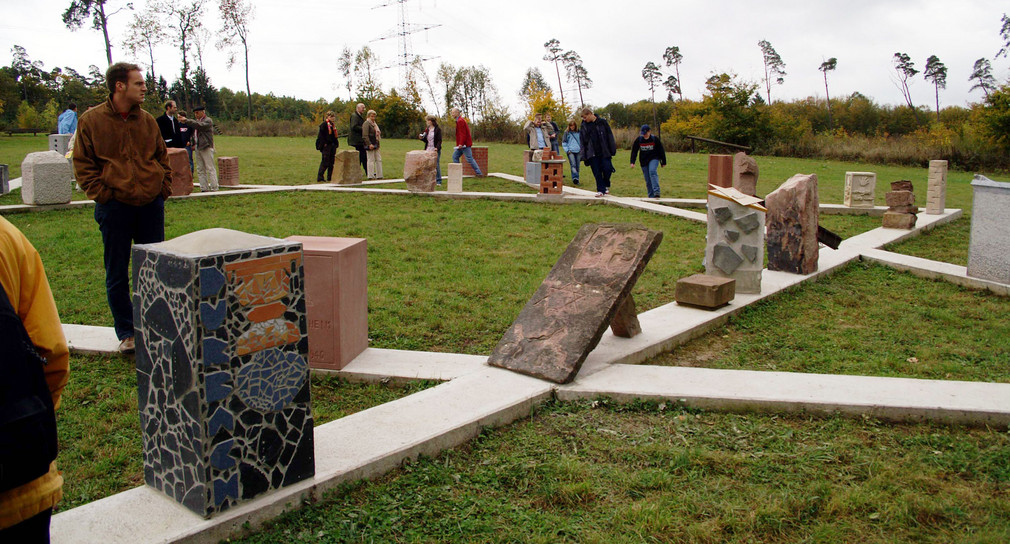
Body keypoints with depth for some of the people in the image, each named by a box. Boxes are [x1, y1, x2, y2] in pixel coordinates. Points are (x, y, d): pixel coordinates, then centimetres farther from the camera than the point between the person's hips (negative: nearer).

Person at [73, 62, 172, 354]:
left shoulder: (147, 121, 8)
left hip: (151, 206, 3)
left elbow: (162, 158, 17)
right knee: (117, 275, 5)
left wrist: (164, 188, 5)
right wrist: (102, 194, -10)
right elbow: (82, 165, -1)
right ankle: (126, 332, 17)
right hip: (115, 208, -3)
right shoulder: (91, 121, -3)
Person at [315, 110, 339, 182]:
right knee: (325, 162, -9)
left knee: (332, 162, 8)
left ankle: (330, 177, 15)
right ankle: (320, 177, -4)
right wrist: (324, 144, -17)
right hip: (326, 146, -8)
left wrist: (336, 143, 12)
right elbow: (321, 136, -12)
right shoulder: (323, 125, -8)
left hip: (332, 146, 8)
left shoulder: (333, 125, 16)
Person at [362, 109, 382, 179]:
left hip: (375, 144, 9)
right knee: (371, 160, -6)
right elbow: (365, 135, -18)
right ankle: (371, 176, -2)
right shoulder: (366, 124, -10)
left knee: (378, 159, 9)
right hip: (370, 145, -9)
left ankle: (379, 175, 14)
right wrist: (369, 144, -24)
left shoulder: (374, 124, 19)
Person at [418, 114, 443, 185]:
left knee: (436, 165, -2)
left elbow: (439, 140, -10)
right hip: (428, 150, 6)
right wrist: (421, 138, -2)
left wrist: (437, 148, -24)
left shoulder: (438, 129, -5)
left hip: (435, 150, -6)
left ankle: (438, 181, 6)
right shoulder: (427, 129, 13)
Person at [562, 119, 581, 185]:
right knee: (573, 165, -19)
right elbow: (564, 142, 7)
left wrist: (581, 150, 11)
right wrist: (567, 150, -4)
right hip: (570, 151, -3)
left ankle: (576, 180, 11)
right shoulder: (567, 132, 6)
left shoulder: (578, 132, 11)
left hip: (578, 151, 3)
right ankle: (575, 178, -33)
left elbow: (581, 142, 20)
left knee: (577, 166, 4)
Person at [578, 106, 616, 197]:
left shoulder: (602, 123, 1)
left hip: (604, 152, -2)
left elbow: (610, 136, 2)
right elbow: (582, 141, 7)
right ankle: (600, 190, 7)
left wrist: (612, 150, -2)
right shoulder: (583, 126, 7)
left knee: (607, 169, -5)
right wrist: (584, 156, 1)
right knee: (597, 172, 0)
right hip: (592, 154, 2)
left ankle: (606, 186, 20)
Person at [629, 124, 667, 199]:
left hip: (654, 159, -3)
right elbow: (634, 151, 3)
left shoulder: (655, 139, -7)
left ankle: (656, 192, -34)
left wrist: (663, 162, 4)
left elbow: (661, 151, 1)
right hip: (643, 161, 3)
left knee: (652, 171, -29)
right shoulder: (638, 140, -3)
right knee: (647, 180, 3)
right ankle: (651, 196, 12)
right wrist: (632, 162, -6)